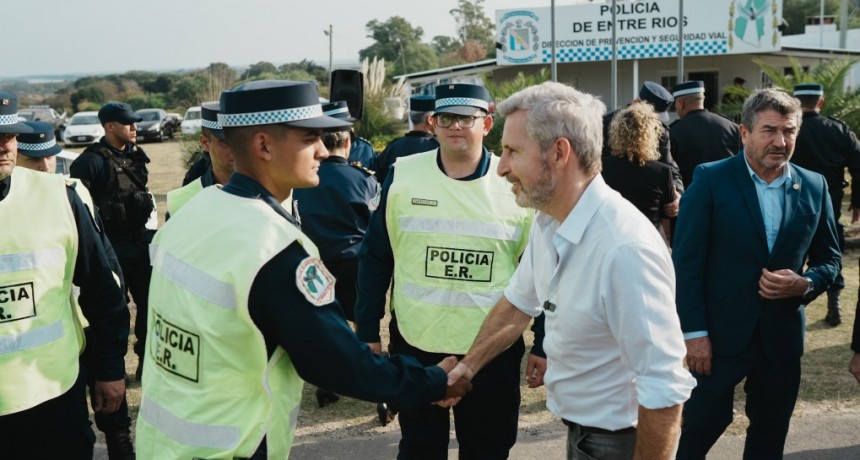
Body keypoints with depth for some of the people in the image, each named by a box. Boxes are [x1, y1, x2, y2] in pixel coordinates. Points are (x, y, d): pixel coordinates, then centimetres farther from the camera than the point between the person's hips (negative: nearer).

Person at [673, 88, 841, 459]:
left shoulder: (814, 188, 3)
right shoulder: (711, 179, -8)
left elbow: (829, 259, 12)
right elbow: (687, 261, -10)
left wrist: (805, 284, -11)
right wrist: (694, 332, -14)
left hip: (783, 337, 4)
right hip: (720, 332, -4)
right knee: (700, 427, 7)